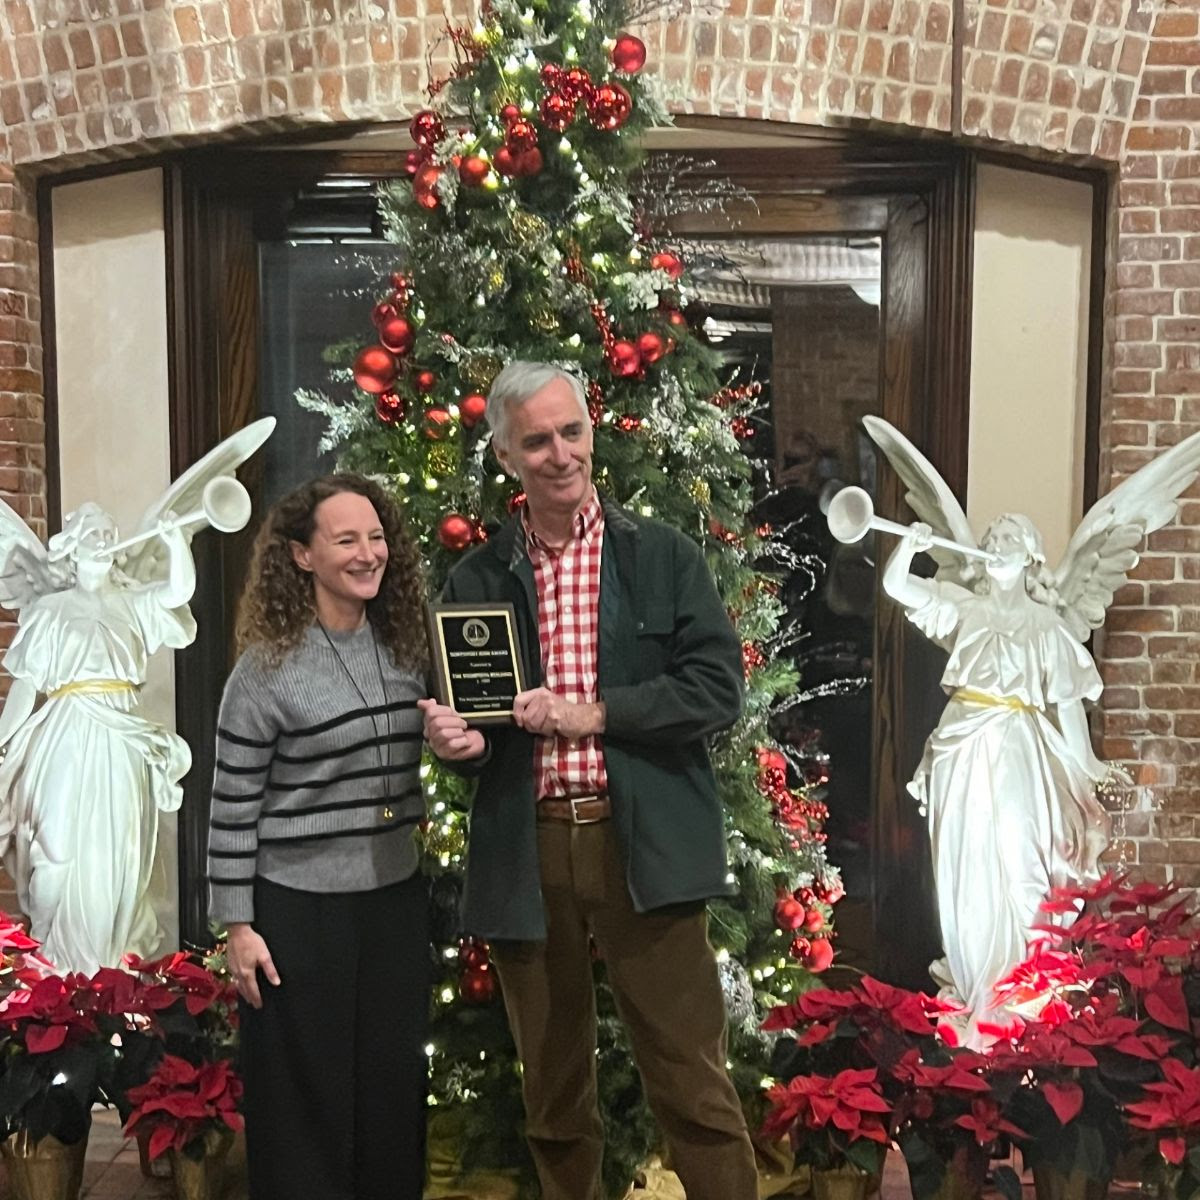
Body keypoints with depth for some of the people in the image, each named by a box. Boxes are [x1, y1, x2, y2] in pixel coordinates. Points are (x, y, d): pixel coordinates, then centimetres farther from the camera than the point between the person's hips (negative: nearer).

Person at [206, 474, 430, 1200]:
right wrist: (238, 925, -9)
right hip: (300, 910, -5)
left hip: (398, 899, 5)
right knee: (307, 1099, 8)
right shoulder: (267, 668, -12)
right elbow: (233, 809, -9)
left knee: (394, 1087, 15)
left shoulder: (407, 649, 3)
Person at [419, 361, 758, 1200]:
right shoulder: (478, 579, 8)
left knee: (693, 1084, 1)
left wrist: (594, 713, -13)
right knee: (553, 1088, 16)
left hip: (644, 846, -2)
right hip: (526, 853, 3)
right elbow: (458, 709, 14)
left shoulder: (665, 556, 3)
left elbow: (719, 689, -5)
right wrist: (460, 740, -9)